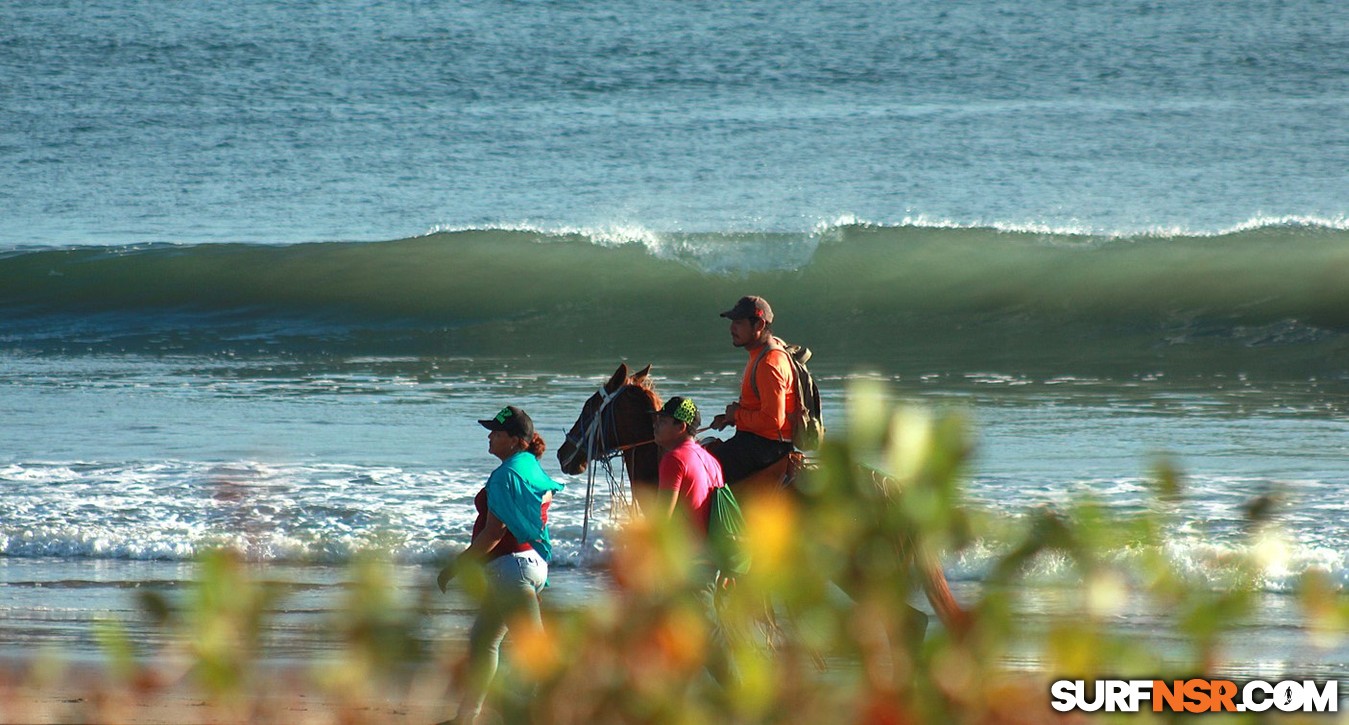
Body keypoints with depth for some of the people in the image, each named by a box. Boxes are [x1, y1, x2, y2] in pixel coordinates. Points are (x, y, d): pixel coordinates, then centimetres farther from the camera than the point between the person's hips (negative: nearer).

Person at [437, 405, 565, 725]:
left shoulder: (507, 475, -17)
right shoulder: (532, 469, 12)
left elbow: (494, 532, -20)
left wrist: (457, 565, -14)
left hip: (511, 565, -11)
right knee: (481, 640, 17)